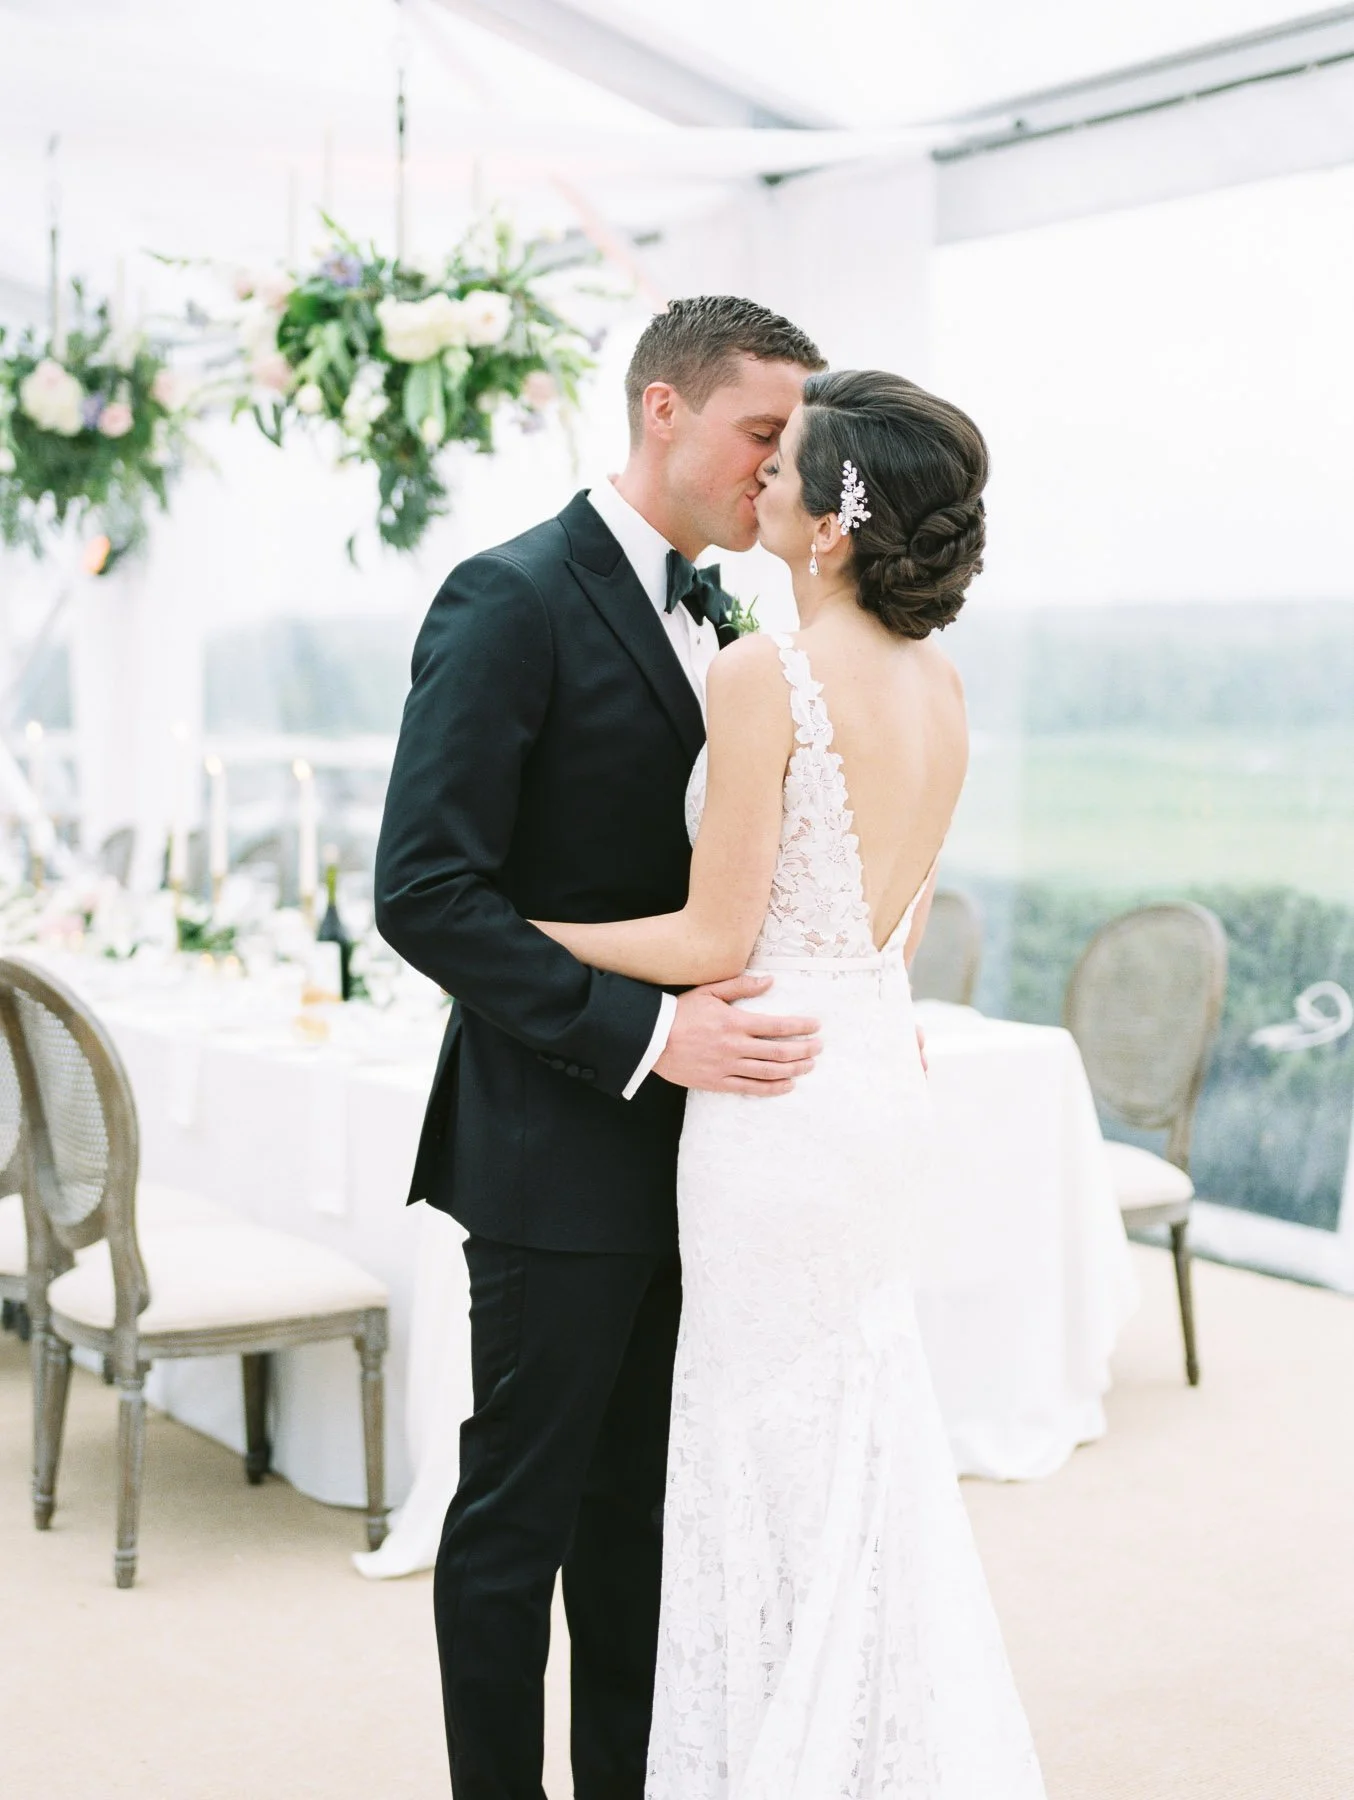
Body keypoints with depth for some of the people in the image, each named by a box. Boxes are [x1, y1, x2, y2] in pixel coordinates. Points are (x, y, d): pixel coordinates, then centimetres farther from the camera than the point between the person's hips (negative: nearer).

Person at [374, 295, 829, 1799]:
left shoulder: (711, 616, 12)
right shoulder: (512, 601, -13)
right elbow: (426, 892, -20)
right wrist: (645, 1035, -25)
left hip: (690, 1148, 8)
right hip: (562, 1151, -8)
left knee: (641, 1507, 17)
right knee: (521, 1513, 5)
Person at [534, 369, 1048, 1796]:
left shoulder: (765, 673, -17)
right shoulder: (941, 686, 8)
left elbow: (717, 939, -15)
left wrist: (517, 929, -5)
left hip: (778, 1087, -8)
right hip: (887, 1077, 8)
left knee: (774, 1453, 5)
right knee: (873, 1452, 18)